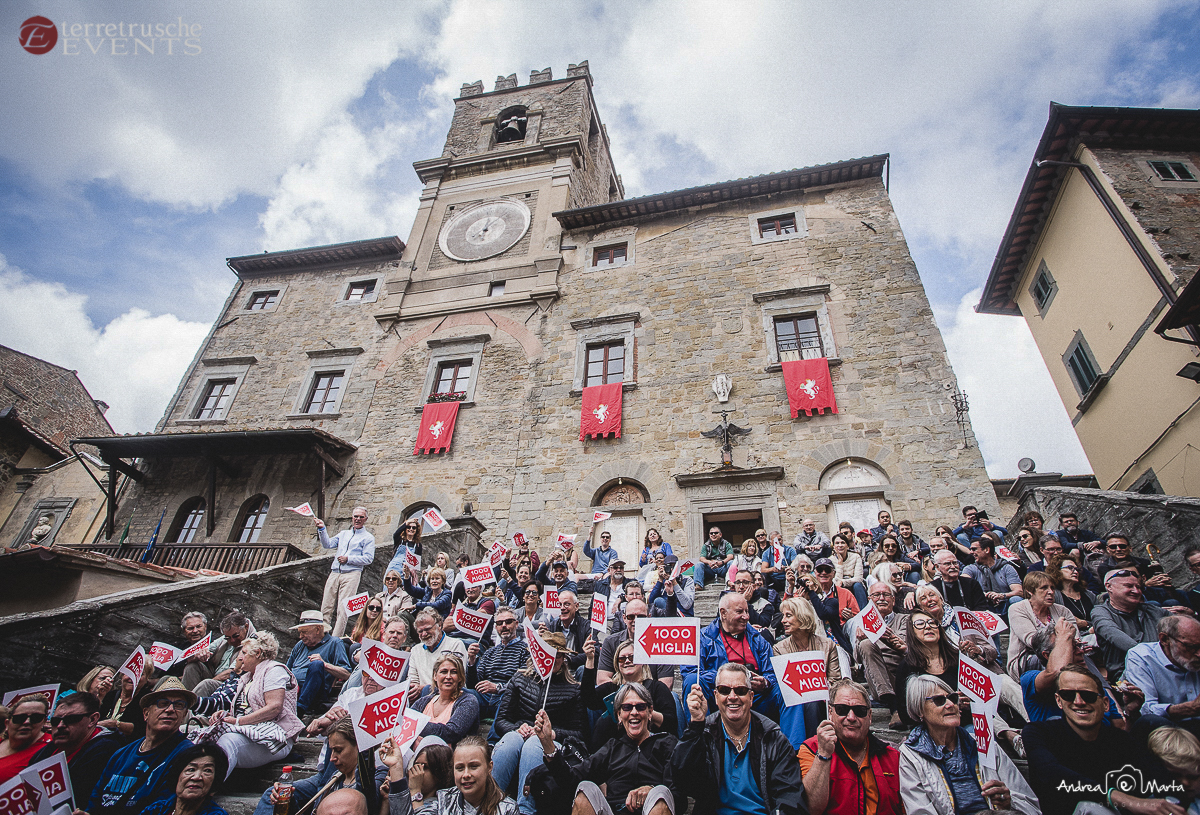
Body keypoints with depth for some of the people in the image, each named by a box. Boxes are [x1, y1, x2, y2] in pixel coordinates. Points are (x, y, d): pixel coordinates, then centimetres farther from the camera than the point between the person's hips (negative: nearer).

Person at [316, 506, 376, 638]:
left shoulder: (368, 537, 7)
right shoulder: (343, 534, 24)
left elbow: (368, 558, -4)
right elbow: (328, 544, 13)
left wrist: (348, 559, -10)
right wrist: (322, 529, 2)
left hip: (351, 574, -5)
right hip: (334, 573, 5)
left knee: (343, 609, -9)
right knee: (326, 608, 2)